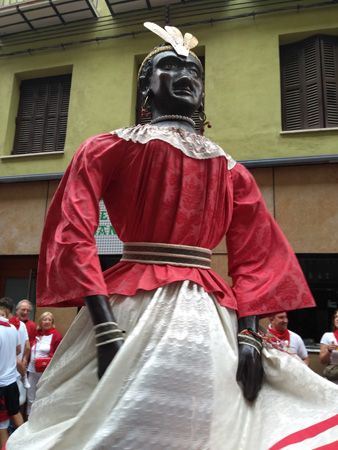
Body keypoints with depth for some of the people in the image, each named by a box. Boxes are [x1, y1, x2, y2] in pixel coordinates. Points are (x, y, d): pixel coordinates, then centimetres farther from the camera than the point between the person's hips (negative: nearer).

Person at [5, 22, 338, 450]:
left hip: (211, 315, 3)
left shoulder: (231, 171, 13)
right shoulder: (108, 148, 6)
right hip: (131, 305, -2)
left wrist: (249, 332, -4)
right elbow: (71, 233, -7)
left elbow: (254, 258, 8)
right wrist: (106, 326, -16)